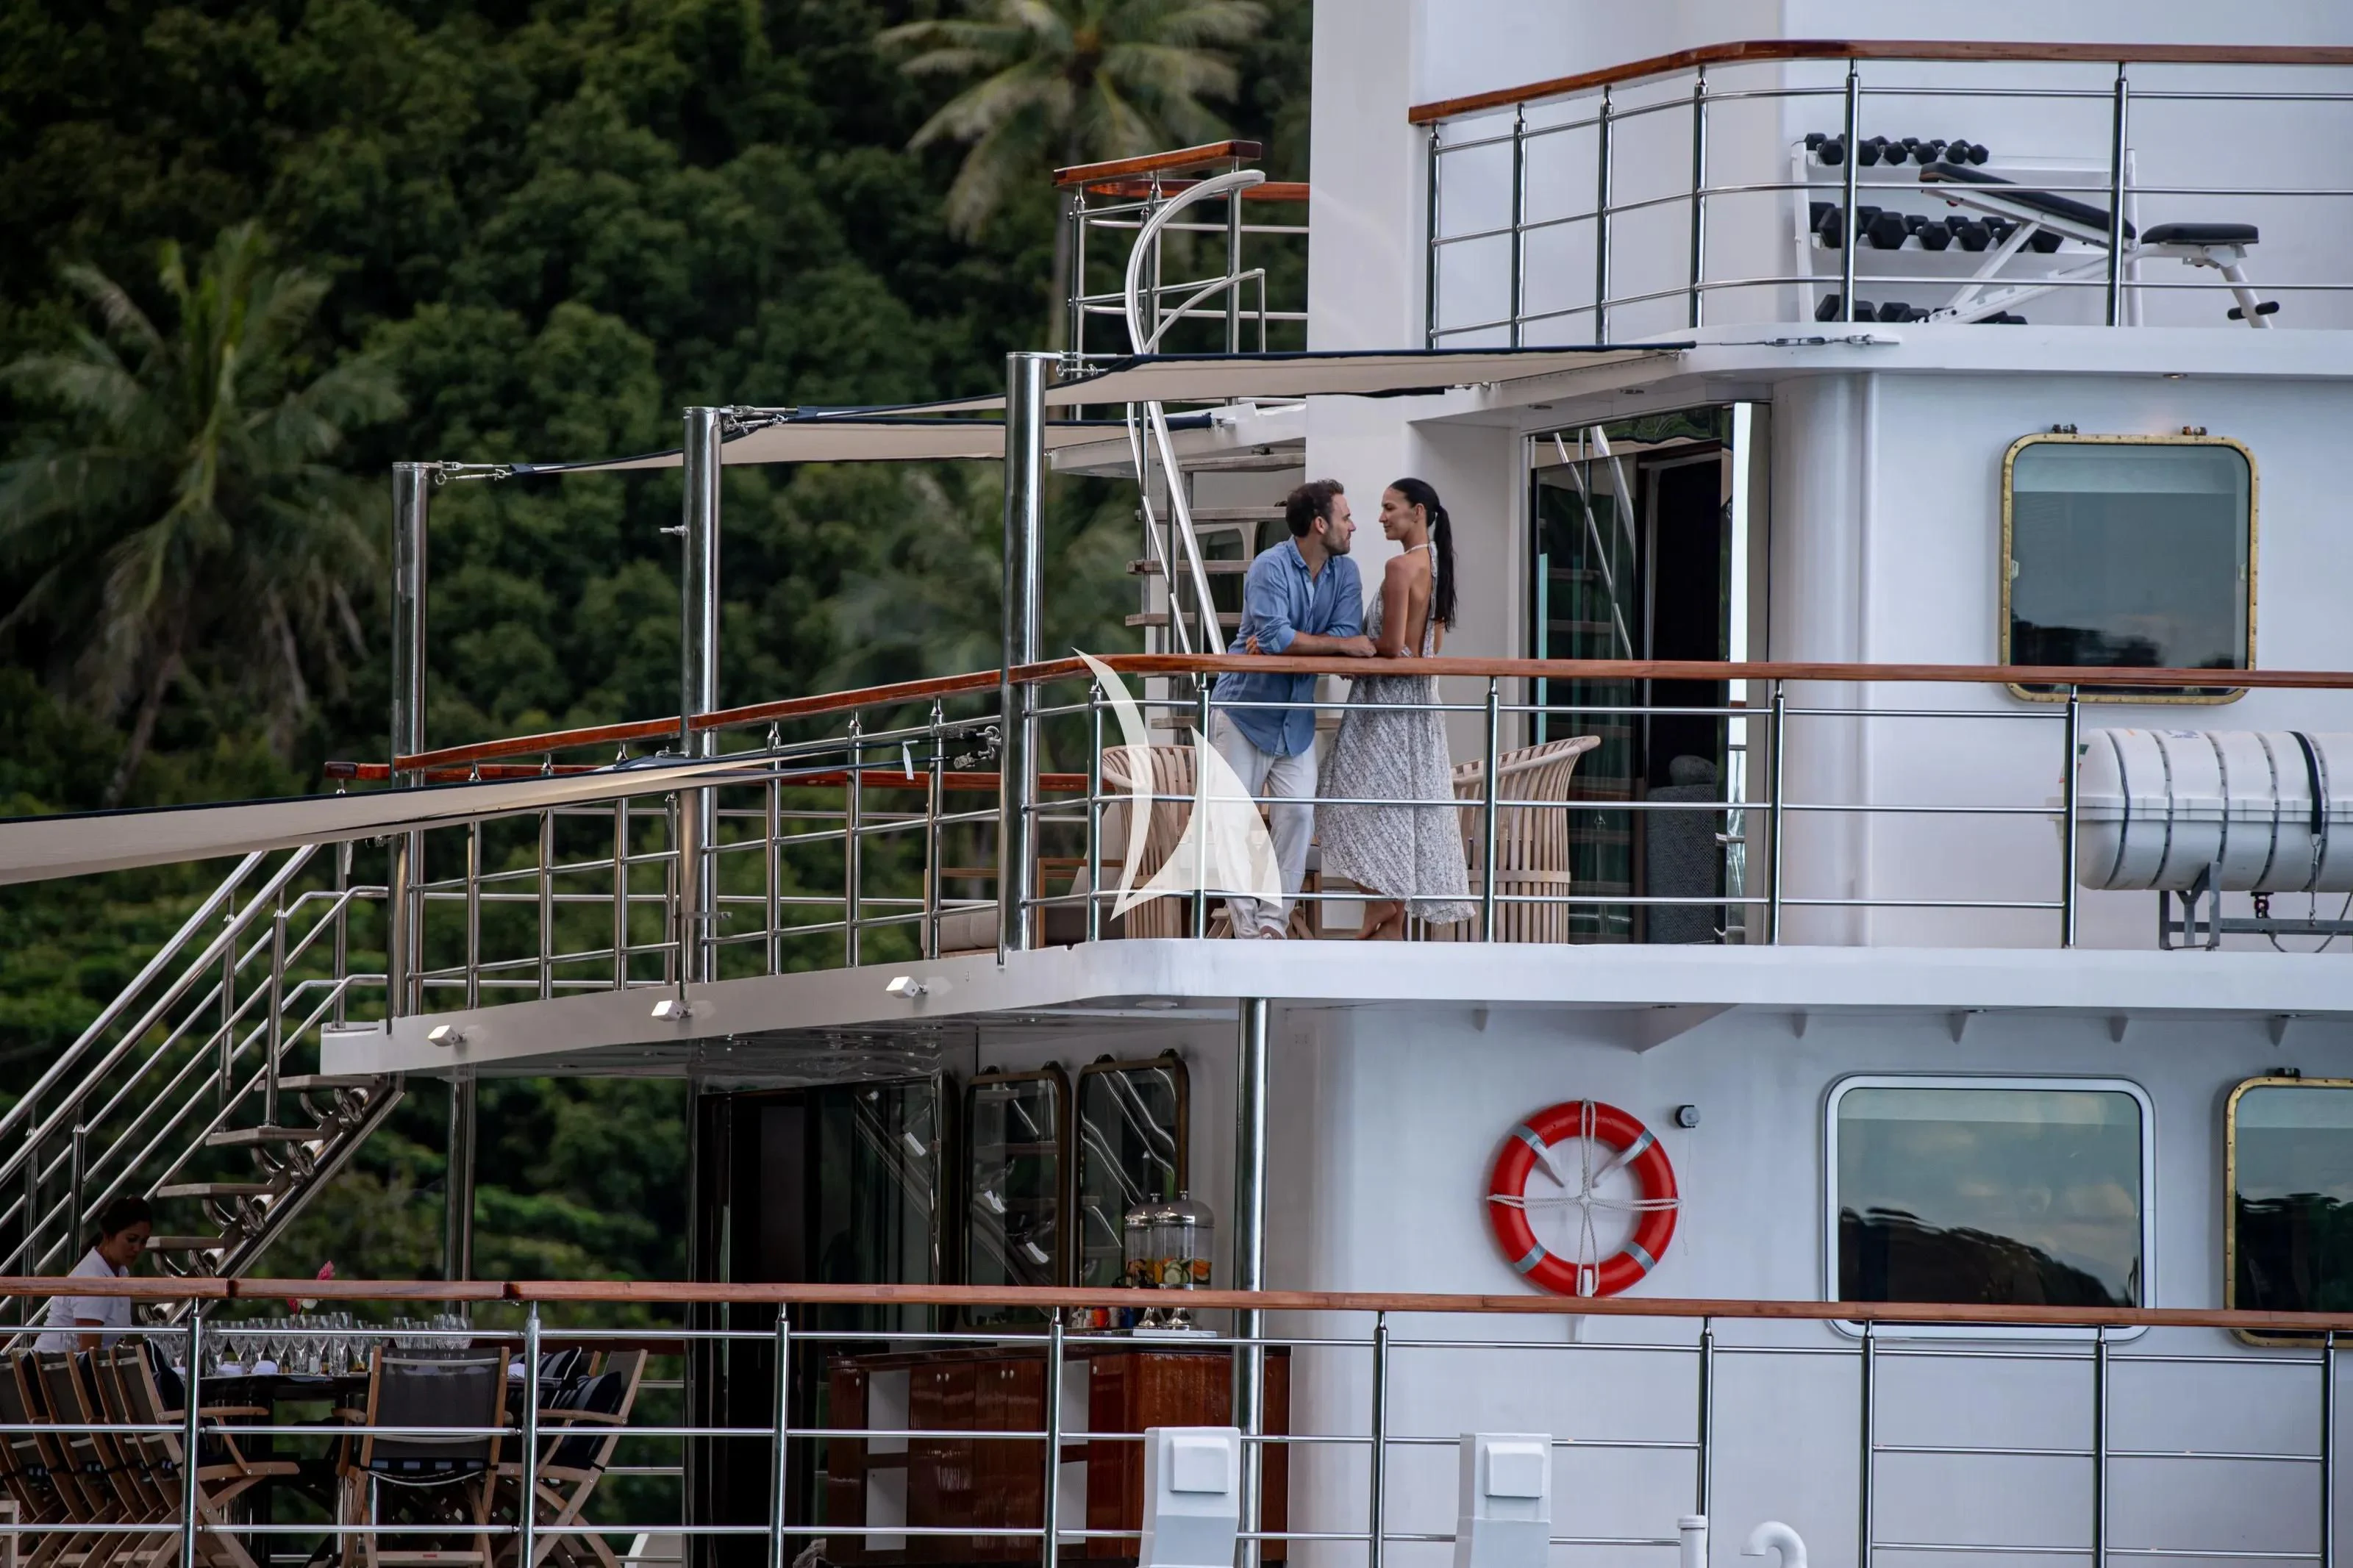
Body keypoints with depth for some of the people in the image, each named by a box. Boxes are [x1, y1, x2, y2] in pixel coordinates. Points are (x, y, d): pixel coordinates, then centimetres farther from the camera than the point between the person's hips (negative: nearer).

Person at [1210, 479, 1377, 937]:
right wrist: (1341, 645, -18)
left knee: (1299, 814, -6)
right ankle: (1247, 928, 0)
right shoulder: (1271, 568, -16)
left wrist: (1283, 642, -21)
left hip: (1296, 718, 5)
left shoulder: (1344, 573, 2)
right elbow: (1275, 635, -28)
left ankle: (1274, 920, -1)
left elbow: (1347, 634, -10)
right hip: (1245, 709, -5)